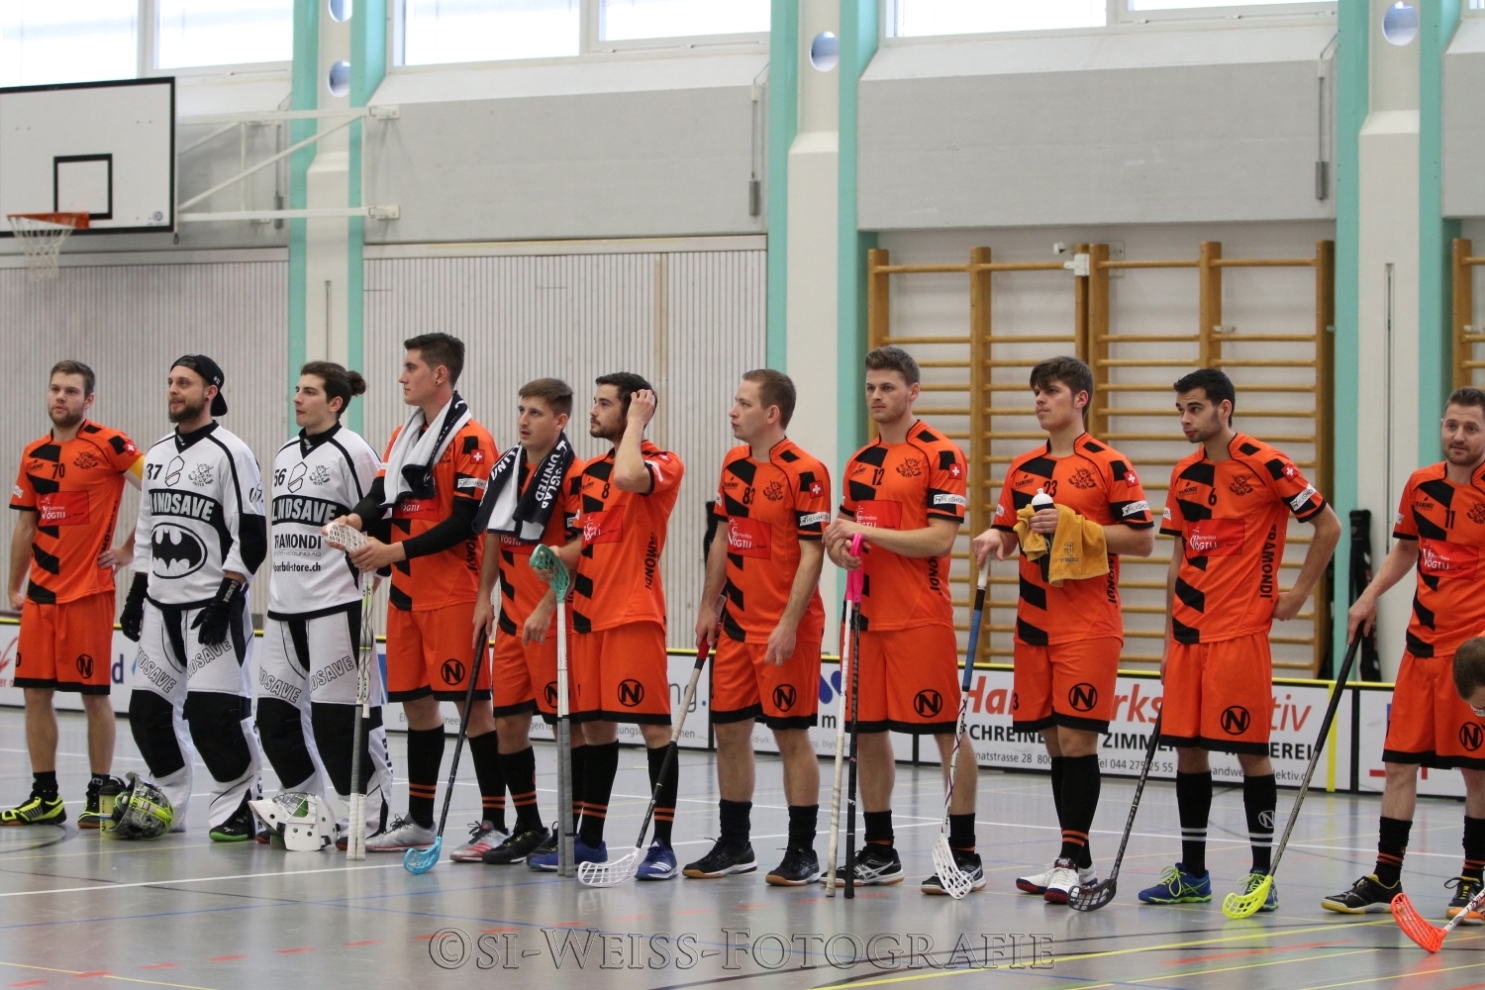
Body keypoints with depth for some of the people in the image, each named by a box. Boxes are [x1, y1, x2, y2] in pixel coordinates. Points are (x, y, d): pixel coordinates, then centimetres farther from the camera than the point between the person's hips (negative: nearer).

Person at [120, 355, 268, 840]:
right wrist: (137, 594, 16)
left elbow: (250, 537, -12)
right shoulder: (157, 455, 14)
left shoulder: (230, 453, -9)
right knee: (148, 709, 7)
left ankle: (237, 808, -2)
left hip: (212, 604, -8)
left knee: (214, 712, -13)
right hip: (160, 604, 8)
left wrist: (225, 600, -17)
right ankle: (167, 804, 18)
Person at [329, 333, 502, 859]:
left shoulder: (469, 439, -11)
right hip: (406, 592, 8)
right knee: (416, 701, 12)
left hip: (453, 593, -8)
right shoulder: (402, 436, 16)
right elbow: (382, 494, 12)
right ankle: (419, 821, 20)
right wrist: (359, 518, -12)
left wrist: (395, 550, -19)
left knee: (472, 701, -6)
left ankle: (494, 823, -3)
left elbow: (465, 522, -16)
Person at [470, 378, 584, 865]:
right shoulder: (506, 468, 10)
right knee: (508, 719, 8)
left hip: (554, 618, -7)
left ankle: (571, 828, 6)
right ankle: (527, 826, 18)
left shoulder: (573, 475, -12)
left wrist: (547, 607, -19)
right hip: (512, 614, 7)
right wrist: (484, 597, 12)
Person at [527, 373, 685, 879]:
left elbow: (629, 478, -30)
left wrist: (635, 421, -15)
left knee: (653, 725, -6)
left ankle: (663, 846, -3)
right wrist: (556, 558, 5)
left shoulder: (663, 464, -6)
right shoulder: (591, 470, 16)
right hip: (588, 611, 8)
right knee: (593, 724, 12)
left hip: (635, 614, -7)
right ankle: (590, 839, 20)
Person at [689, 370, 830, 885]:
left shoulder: (805, 472, -14)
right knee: (728, 730, 10)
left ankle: (802, 853, 5)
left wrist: (789, 623, -20)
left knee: (791, 735, -2)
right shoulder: (733, 464, 10)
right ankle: (733, 845, 21)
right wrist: (709, 605, 14)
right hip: (736, 623, 8)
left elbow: (811, 553, -16)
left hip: (785, 628, -8)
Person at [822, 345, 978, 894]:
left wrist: (869, 532, -16)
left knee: (946, 730, -4)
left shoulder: (940, 454, -6)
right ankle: (879, 852, 17)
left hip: (922, 617, -7)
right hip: (868, 616, 7)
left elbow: (940, 538, -14)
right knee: (867, 731, 8)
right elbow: (844, 532, 22)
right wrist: (840, 547, -1)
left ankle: (965, 854, -1)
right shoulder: (860, 463, 15)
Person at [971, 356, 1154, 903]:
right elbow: (1007, 532, 18)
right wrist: (996, 538, -5)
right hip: (1035, 623, 6)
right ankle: (1074, 862, 14)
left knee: (1077, 739, -9)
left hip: (1089, 625, -6)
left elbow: (1143, 539, -6)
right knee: (1054, 741, 7)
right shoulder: (1023, 468, 13)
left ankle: (1073, 857, -4)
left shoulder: (1109, 465, -4)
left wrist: (1075, 525, -16)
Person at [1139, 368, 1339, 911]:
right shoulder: (1184, 475, 12)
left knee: (1251, 749, -4)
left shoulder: (1265, 464, -8)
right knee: (1187, 747, 7)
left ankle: (1262, 874, 3)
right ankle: (1192, 873, 16)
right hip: (1188, 632, 6)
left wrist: (1299, 592, -3)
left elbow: (1328, 526, -2)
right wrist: (1170, 637, 14)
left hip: (1241, 631, -6)